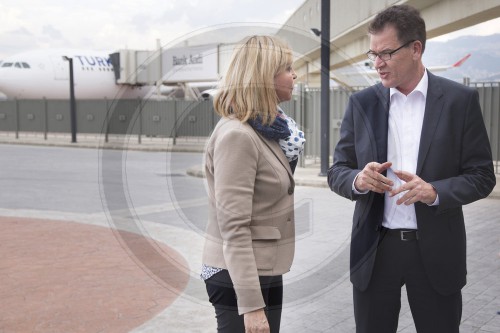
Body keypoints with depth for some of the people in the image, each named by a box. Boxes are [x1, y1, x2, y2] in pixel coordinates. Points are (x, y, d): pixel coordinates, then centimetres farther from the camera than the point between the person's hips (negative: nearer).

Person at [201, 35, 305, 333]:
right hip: (238, 278, -9)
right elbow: (234, 228, -24)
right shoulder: (237, 135, -20)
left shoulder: (267, 128, 7)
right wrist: (251, 304, -24)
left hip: (265, 272, 9)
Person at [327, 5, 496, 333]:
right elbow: (337, 172, 5)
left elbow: (482, 176, -2)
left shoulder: (460, 100, -3)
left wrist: (434, 191, -20)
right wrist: (358, 179, -18)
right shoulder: (362, 103, 3)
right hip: (375, 249, 2)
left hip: (435, 251, -1)